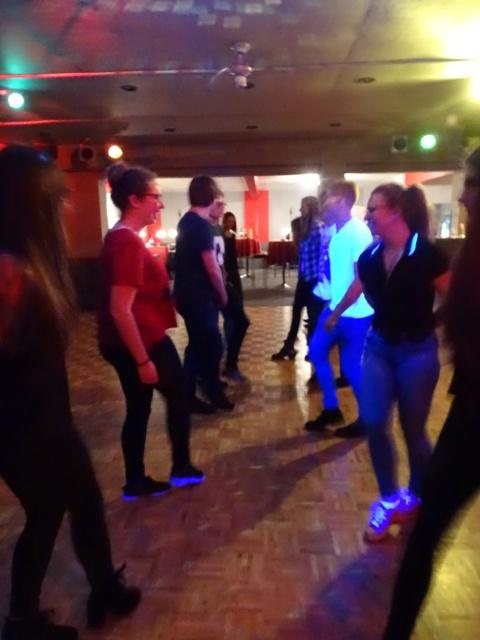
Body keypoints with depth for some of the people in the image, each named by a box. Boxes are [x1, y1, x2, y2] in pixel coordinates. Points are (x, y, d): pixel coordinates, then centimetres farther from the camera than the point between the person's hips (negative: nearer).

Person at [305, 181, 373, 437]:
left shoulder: (359, 232, -18)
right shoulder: (336, 232, 9)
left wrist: (337, 313, -17)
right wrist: (332, 306, 13)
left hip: (355, 314, -9)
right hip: (335, 308, 9)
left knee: (352, 368, 2)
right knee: (316, 352, 13)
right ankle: (331, 409, 28)